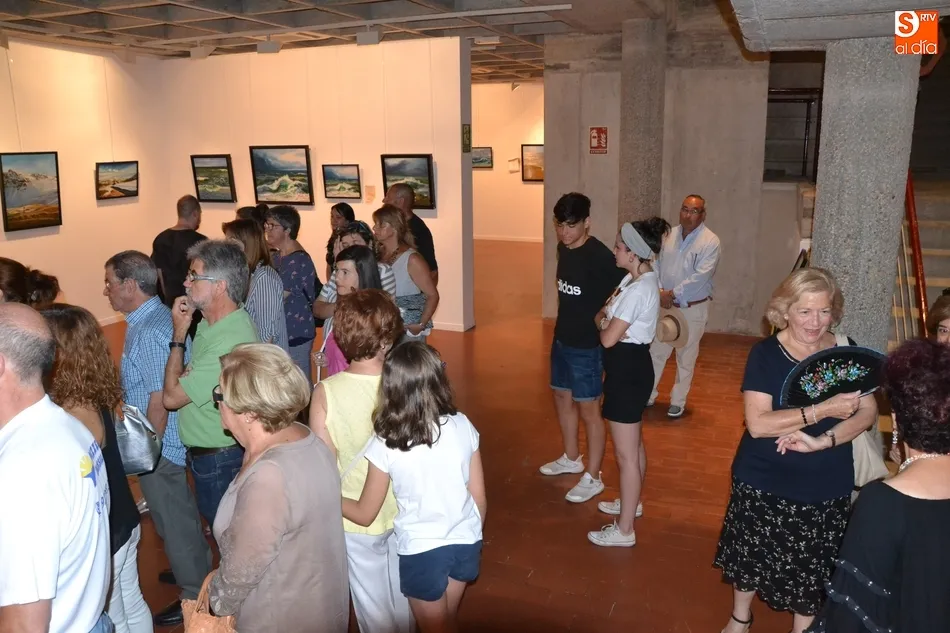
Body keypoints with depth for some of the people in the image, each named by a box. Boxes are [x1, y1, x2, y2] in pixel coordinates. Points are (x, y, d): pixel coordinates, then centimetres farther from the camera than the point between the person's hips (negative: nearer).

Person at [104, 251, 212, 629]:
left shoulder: (149, 332, -26)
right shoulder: (156, 316, 4)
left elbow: (159, 399, -25)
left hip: (159, 445, -9)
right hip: (164, 441, 9)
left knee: (174, 521, 7)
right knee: (180, 515, 24)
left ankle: (194, 595, 24)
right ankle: (196, 571, 44)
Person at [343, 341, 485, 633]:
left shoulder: (386, 445, -19)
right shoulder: (462, 426, -11)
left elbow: (364, 514, -7)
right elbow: (479, 498, -3)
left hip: (422, 551, -4)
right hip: (466, 543, 4)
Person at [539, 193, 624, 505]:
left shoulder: (599, 255, -22)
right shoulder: (563, 249, 3)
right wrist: (563, 326, 13)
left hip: (587, 345, -8)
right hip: (562, 338, 9)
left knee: (588, 409, 2)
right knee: (562, 397, 20)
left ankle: (593, 478, 17)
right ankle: (571, 458, 40)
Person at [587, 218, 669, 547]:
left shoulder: (638, 290, -26)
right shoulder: (639, 278, 5)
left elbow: (608, 338, -24)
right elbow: (608, 312, 14)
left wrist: (601, 320, -4)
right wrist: (605, 318, -7)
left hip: (628, 370, -11)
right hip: (630, 366, 11)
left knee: (626, 454, 0)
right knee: (634, 444, 25)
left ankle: (624, 530, 13)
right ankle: (631, 502, 44)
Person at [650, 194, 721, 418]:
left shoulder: (710, 241, -14)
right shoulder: (670, 235, 3)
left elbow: (700, 276, -21)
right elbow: (657, 264, 2)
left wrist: (672, 294, -20)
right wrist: (660, 292, -12)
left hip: (693, 308, -4)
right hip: (665, 305, 4)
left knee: (686, 357, 9)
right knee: (656, 352, 12)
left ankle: (678, 401, 24)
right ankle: (647, 395, 27)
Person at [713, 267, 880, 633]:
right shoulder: (766, 354, -13)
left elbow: (868, 412, -6)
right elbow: (758, 423, -22)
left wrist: (822, 441, -22)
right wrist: (822, 410, -30)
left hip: (827, 487, 2)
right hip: (764, 482, -1)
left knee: (812, 568, 13)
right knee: (752, 558, 17)